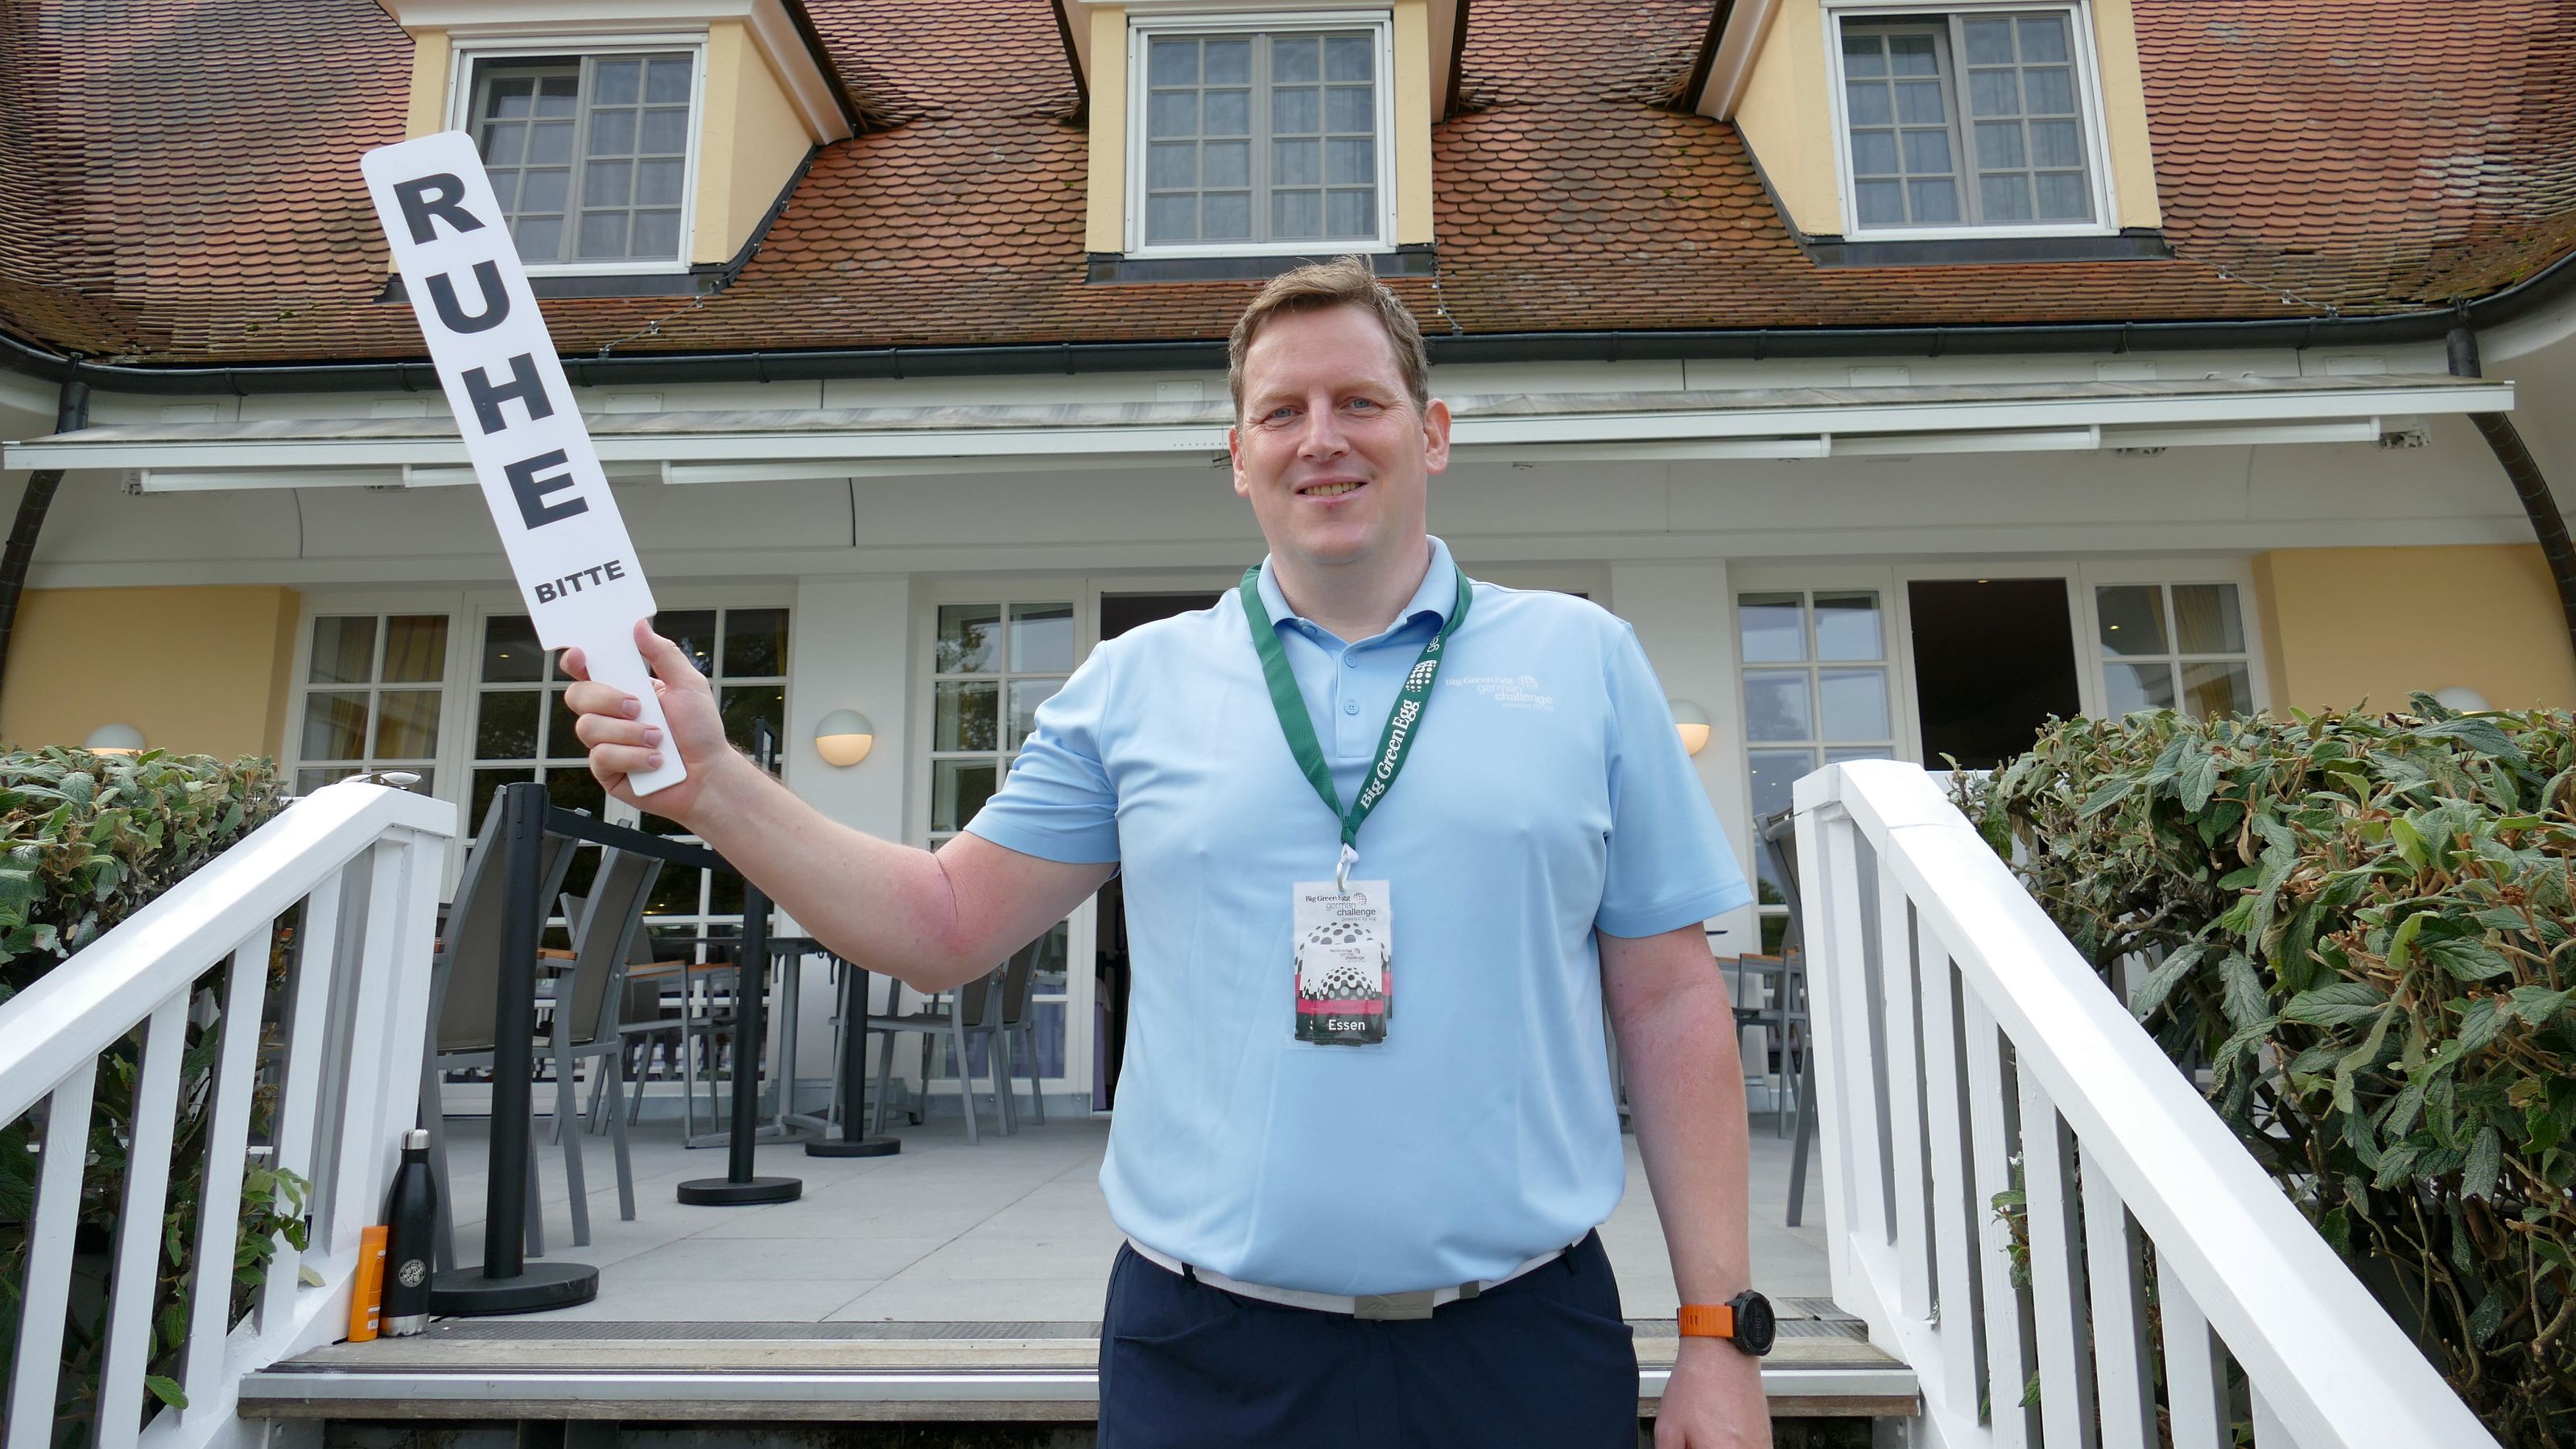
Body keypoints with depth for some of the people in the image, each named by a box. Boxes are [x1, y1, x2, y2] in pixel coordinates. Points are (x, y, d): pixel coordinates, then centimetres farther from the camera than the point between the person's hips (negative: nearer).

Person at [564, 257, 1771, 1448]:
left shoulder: (1584, 661, 2)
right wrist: (712, 786, -6)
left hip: (1525, 1352, 1)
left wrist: (1720, 1333, -1)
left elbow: (1671, 1005, 1)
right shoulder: (1134, 684, 3)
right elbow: (946, 926, 5)